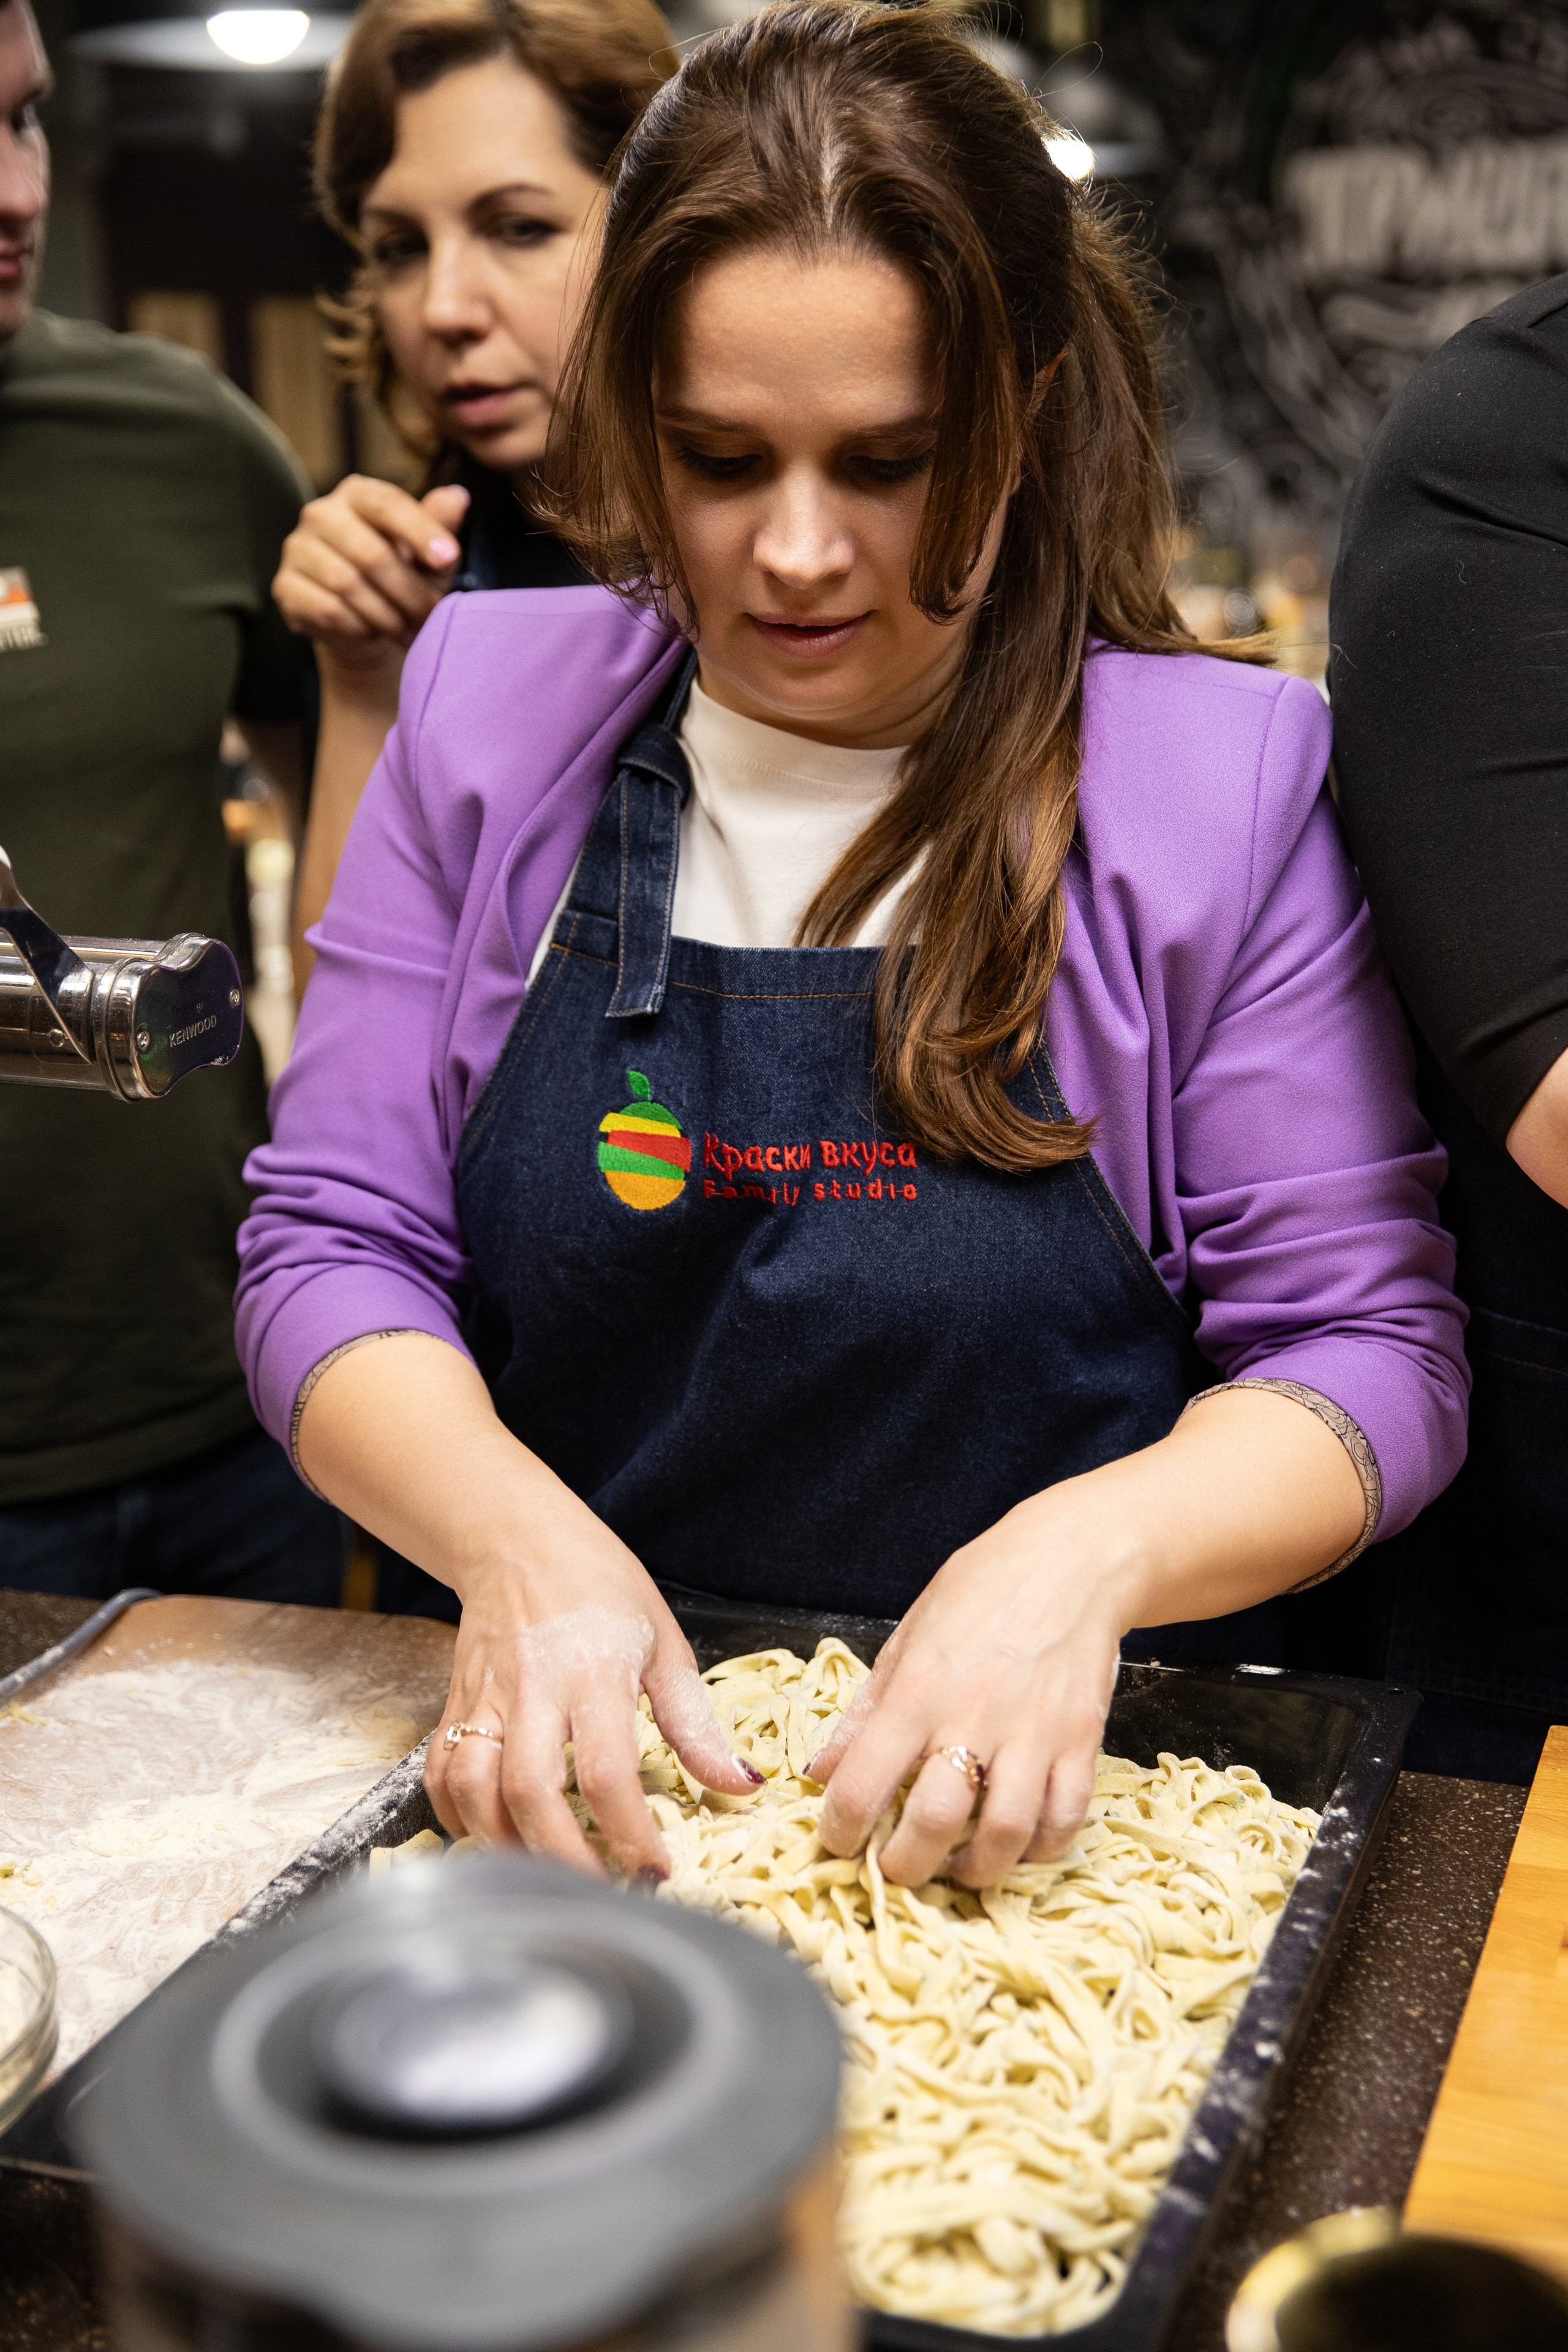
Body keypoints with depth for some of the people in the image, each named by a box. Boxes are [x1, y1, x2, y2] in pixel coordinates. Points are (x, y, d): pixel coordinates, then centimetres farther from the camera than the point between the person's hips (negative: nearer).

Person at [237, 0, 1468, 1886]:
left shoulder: (1233, 777, -5)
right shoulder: (492, 708, 2)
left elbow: (1364, 1347, -4)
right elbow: (333, 1241, 1)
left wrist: (1082, 1552, -24)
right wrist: (517, 1539, -19)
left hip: (1076, 1791, -1)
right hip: (574, 1779, 2)